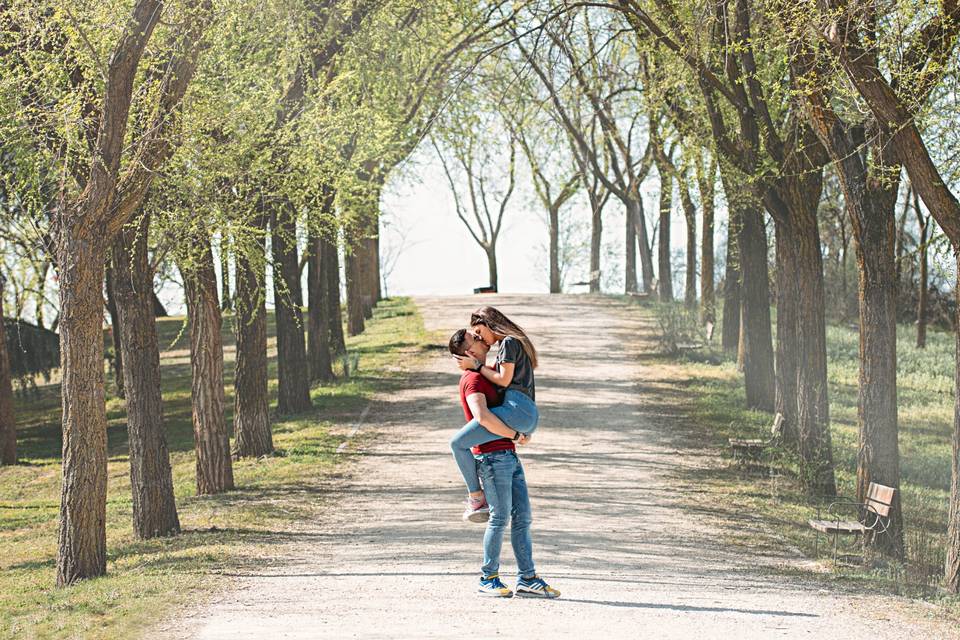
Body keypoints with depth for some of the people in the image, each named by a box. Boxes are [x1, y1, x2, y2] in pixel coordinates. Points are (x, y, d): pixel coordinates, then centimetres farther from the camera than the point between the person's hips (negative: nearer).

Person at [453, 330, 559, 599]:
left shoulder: (485, 375, 19)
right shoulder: (473, 379, -11)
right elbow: (482, 417, -26)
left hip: (509, 455, 9)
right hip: (492, 455, -9)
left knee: (523, 517, 5)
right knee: (500, 518, -5)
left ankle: (527, 579, 6)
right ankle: (488, 579, 5)